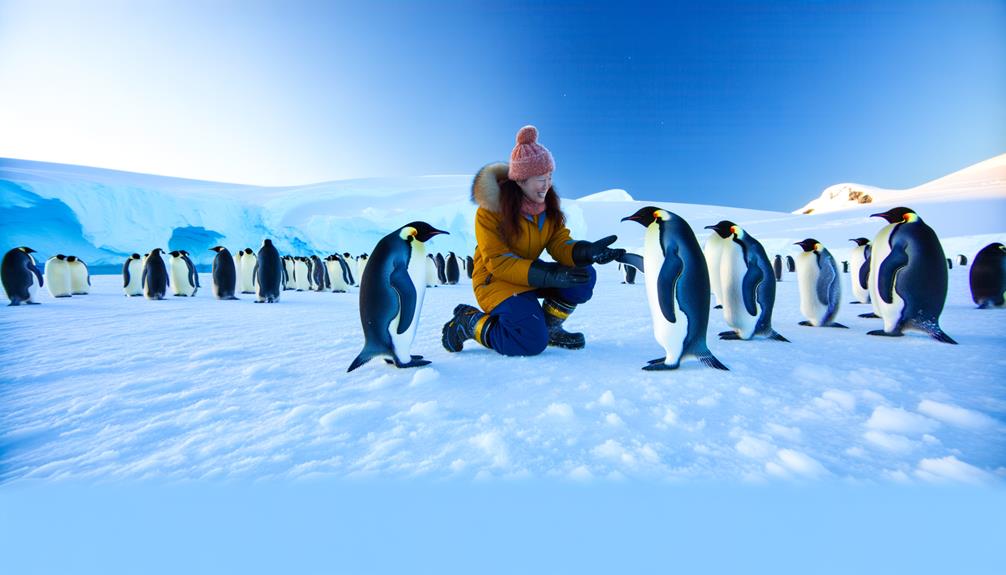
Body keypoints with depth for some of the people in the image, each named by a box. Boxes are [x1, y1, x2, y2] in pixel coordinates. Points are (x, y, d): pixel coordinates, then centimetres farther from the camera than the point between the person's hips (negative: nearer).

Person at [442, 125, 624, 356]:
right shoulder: (491, 209, -19)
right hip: (495, 281, -6)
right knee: (533, 341, -25)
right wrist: (549, 275, -33)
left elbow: (560, 243, -5)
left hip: (534, 276, 7)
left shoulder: (548, 203, 1)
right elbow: (497, 261, -22)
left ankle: (549, 327, 7)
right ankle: (469, 322, -2)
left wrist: (588, 252, -29)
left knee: (585, 276, -14)